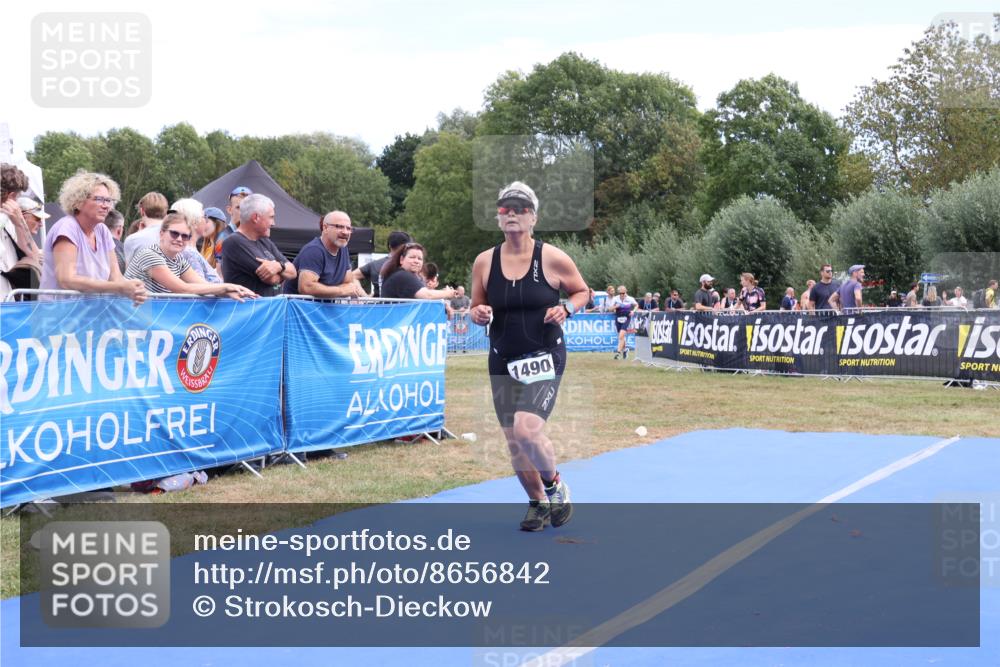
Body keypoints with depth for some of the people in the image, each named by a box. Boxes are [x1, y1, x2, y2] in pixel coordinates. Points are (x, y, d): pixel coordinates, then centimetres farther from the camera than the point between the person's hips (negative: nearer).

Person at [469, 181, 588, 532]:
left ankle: (555, 486, 6)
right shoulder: (484, 262, 0)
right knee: (514, 440, 8)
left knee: (527, 428, -23)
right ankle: (538, 502, 32)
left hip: (544, 357, -4)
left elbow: (581, 291, 7)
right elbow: (476, 308, 11)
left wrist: (566, 309, -13)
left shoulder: (552, 258, -7)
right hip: (503, 361, 4)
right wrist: (479, 315, -12)